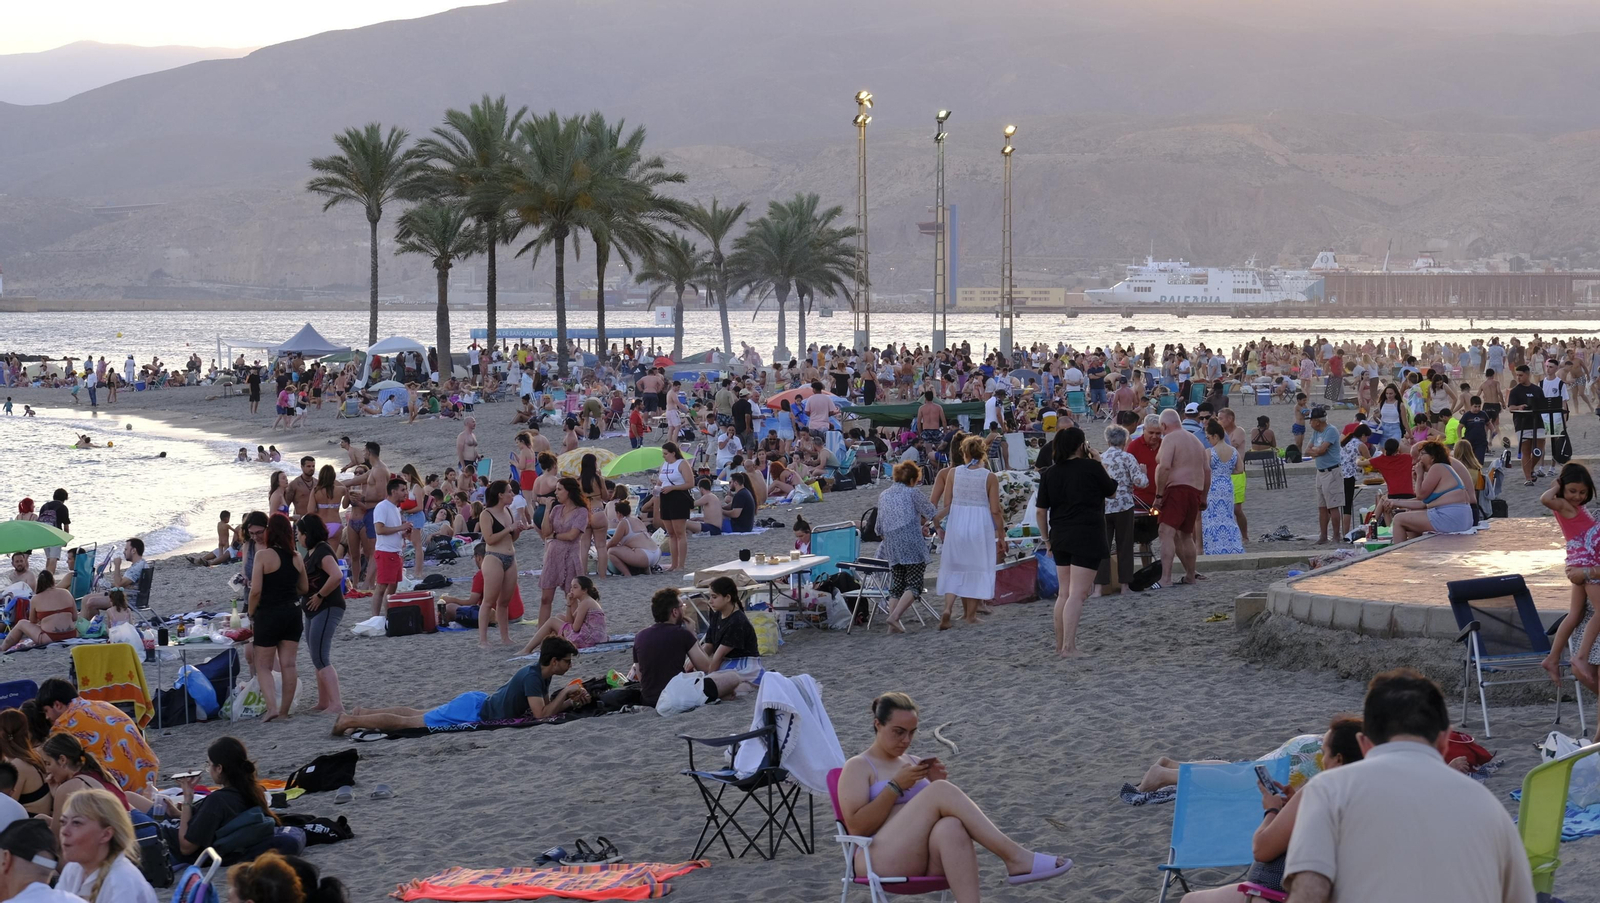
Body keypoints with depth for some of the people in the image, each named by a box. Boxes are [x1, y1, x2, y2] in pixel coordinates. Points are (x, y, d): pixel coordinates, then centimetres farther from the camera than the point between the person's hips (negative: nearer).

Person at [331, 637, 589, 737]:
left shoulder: (543, 675, 4)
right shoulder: (532, 676, -25)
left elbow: (547, 706, 14)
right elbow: (541, 714, -32)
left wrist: (572, 701, -2)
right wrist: (565, 693, -22)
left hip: (477, 702, 9)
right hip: (471, 711, -9)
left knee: (417, 714, 22)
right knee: (406, 722, -4)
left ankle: (364, 713, 30)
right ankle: (350, 721, 1)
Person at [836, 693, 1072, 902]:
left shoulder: (913, 763, 24)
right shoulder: (858, 767, 7)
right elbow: (857, 827, -7)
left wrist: (936, 783, 2)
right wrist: (896, 786, -10)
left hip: (929, 861, 5)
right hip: (885, 863, -5)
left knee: (952, 827, -35)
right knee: (941, 791, -26)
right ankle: (1015, 858, -31)